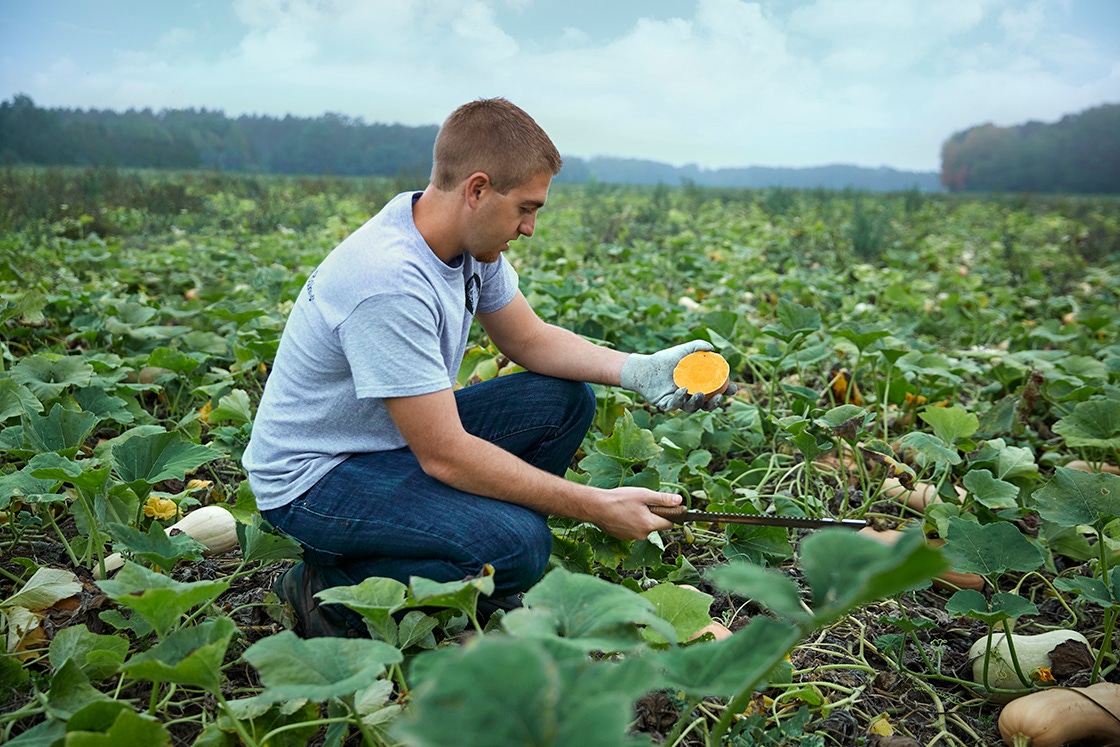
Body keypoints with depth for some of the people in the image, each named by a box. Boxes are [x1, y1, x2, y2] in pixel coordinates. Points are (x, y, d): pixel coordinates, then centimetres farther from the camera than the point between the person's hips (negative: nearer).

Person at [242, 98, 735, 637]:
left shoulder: (473, 239, -5)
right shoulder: (390, 284, -33)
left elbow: (528, 339, 8)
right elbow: (445, 456, -30)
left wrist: (640, 371, -7)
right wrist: (596, 507, -25)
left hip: (401, 436, 9)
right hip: (313, 477, -9)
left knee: (565, 399, -1)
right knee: (517, 546, -28)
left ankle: (482, 581, 8)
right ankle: (330, 589, -5)